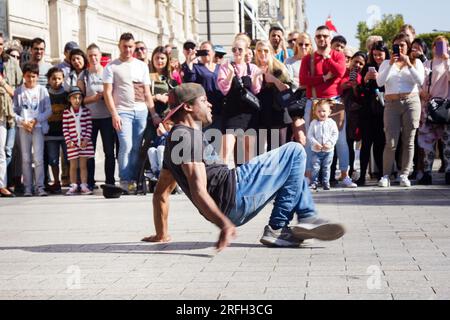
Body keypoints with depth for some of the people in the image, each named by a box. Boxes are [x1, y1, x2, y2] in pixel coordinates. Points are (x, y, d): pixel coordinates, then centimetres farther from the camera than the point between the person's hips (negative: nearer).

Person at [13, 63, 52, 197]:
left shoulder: (42, 90, 1)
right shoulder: (18, 91, 5)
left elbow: (48, 110, -1)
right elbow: (14, 111, 4)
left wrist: (35, 120, -10)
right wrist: (22, 121, -11)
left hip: (38, 127, -1)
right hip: (23, 128, 2)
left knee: (38, 158, -7)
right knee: (26, 159, 4)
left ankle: (40, 187, -3)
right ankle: (28, 187, 8)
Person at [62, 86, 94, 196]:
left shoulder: (86, 111, 3)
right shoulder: (66, 112, 1)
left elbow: (89, 126, 1)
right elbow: (65, 128, 0)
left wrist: (87, 139, -8)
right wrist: (68, 141, -8)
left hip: (84, 142, 0)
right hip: (72, 143, 0)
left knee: (83, 165, 4)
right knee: (73, 165, 5)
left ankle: (84, 186, 8)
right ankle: (73, 186, 13)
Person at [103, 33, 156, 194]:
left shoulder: (142, 66, 16)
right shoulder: (111, 67, 4)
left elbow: (147, 92, 16)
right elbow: (107, 93, -1)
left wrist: (154, 114, 8)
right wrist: (114, 114, -11)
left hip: (141, 111, 4)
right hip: (123, 112, -3)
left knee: (136, 148, 2)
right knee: (126, 146, -14)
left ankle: (134, 179, 7)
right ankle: (125, 180, -9)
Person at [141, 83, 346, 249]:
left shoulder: (175, 138, 21)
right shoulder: (187, 135, -11)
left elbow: (161, 192, 24)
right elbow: (198, 189, -23)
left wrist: (161, 234, 28)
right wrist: (225, 224, -30)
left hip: (233, 205, 11)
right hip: (233, 194, -11)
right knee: (295, 152, -6)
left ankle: (307, 218, 12)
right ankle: (278, 228, -3)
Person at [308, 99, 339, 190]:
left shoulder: (331, 123, -1)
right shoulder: (313, 123, -1)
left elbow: (335, 134, -3)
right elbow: (310, 135, -2)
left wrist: (330, 143, -16)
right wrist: (315, 143, -16)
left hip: (328, 150, 0)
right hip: (316, 150, 0)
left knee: (326, 167, 7)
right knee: (315, 167, -1)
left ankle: (326, 183, 16)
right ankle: (314, 183, 8)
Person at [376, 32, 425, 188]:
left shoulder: (416, 62, 12)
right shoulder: (386, 63, 14)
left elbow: (420, 81, -4)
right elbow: (380, 82, -2)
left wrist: (408, 64, -9)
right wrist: (391, 64, -9)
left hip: (411, 102, 0)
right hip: (391, 104, 0)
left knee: (408, 141, 0)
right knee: (390, 142, -8)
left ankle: (404, 175, 5)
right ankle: (386, 175, -2)